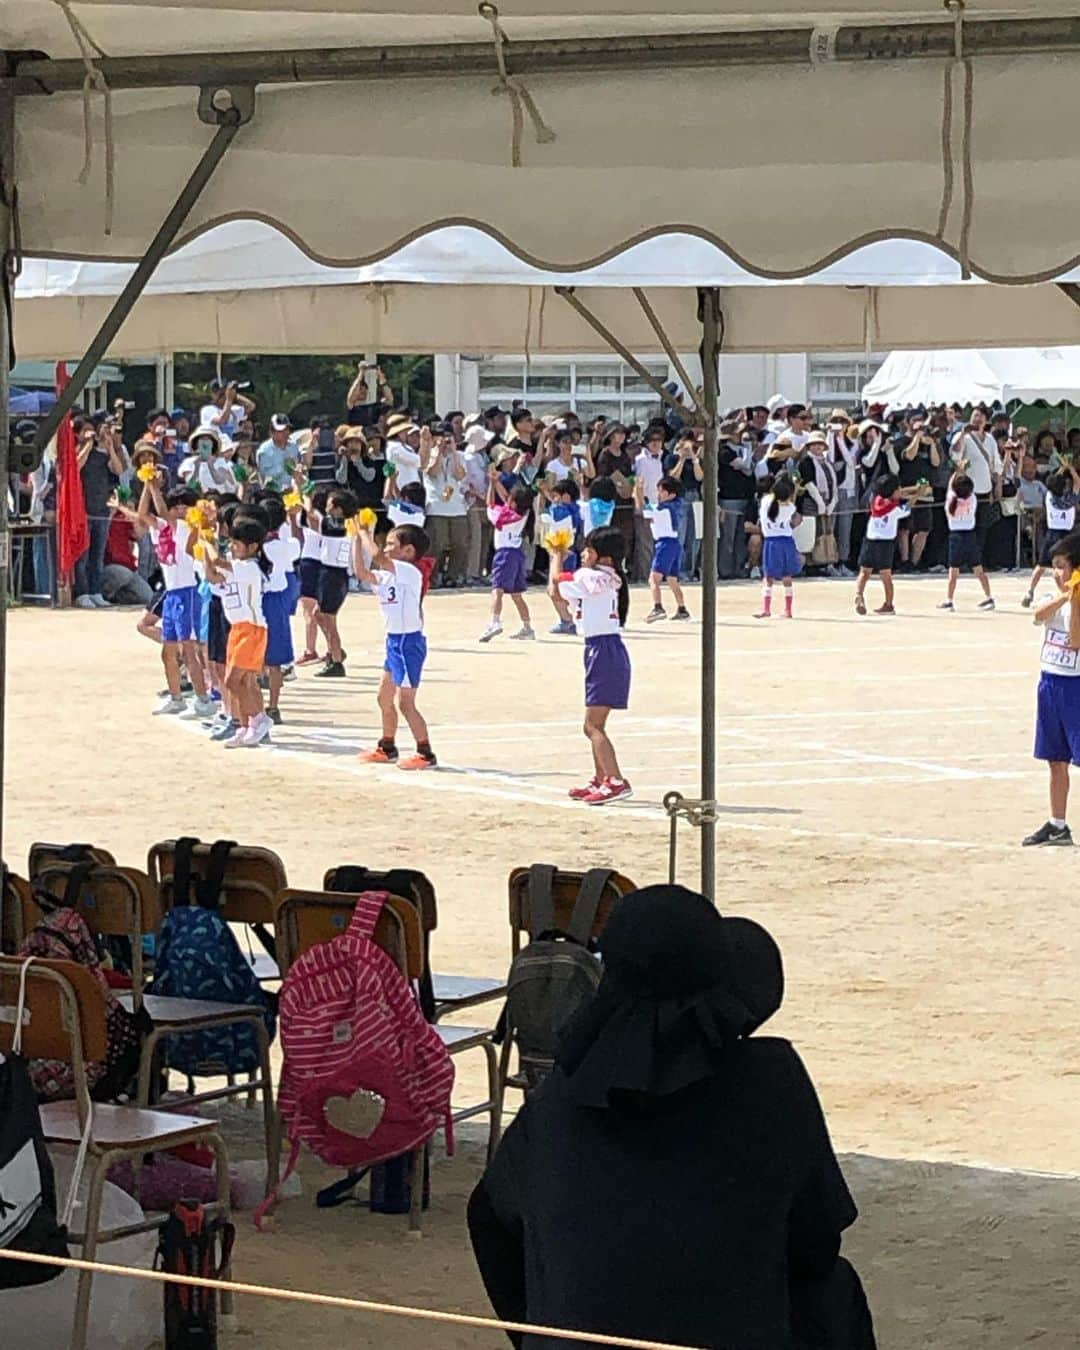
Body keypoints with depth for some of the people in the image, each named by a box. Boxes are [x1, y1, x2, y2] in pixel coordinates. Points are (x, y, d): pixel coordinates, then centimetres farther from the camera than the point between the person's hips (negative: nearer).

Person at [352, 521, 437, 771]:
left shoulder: (410, 572, -17)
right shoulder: (389, 575, 10)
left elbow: (377, 558, -29)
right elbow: (362, 572, 7)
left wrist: (366, 535, -15)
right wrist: (357, 539, 2)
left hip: (408, 642, -10)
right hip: (395, 641, 10)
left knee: (405, 702, -8)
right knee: (385, 697, 19)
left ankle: (426, 754, -2)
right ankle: (387, 748, 32)